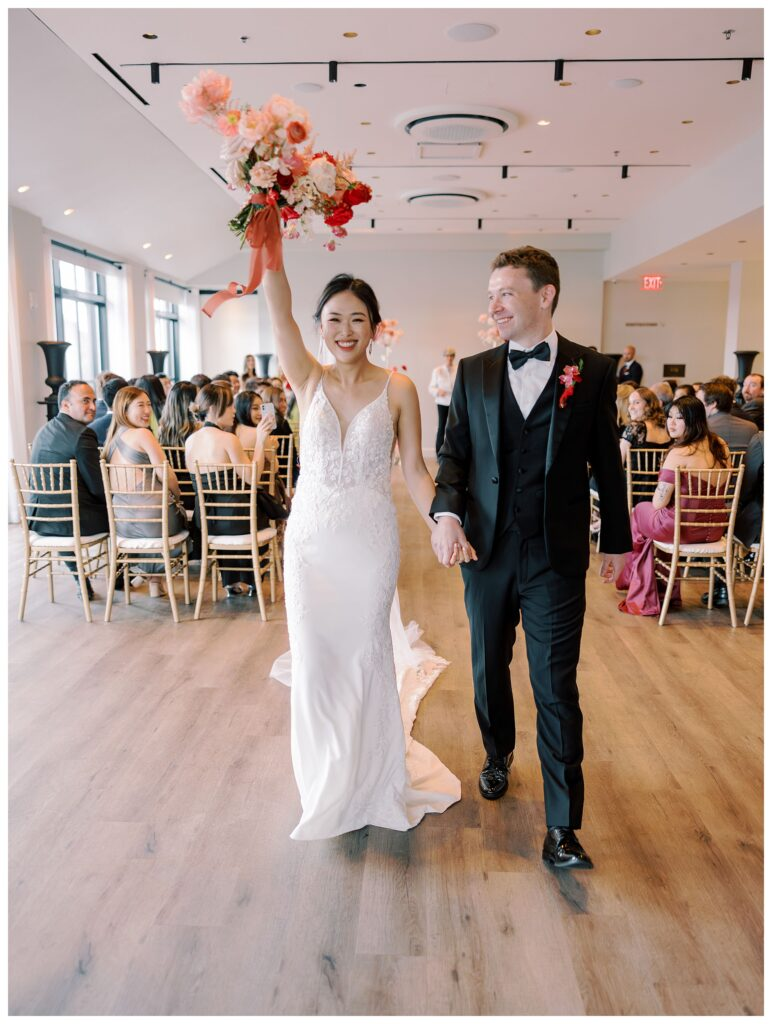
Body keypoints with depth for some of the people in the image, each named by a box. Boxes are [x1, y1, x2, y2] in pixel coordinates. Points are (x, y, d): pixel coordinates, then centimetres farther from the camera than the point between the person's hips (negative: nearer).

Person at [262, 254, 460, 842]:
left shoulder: (398, 390, -3)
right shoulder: (309, 380, 1)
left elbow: (415, 468, -3)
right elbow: (279, 310, -10)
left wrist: (439, 523, -17)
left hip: (371, 538, -1)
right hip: (311, 534, 2)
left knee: (366, 653, 10)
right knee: (314, 656, 8)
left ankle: (371, 775, 34)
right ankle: (327, 780, 31)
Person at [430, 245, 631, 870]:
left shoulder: (593, 370, -2)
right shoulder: (474, 372, 5)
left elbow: (606, 462, 3)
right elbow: (455, 451, 5)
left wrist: (616, 541, 8)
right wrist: (447, 513, -13)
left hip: (557, 556, -3)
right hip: (487, 549, 3)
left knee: (557, 688, 0)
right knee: (489, 666, 18)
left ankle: (563, 825, 12)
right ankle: (498, 753, 46)